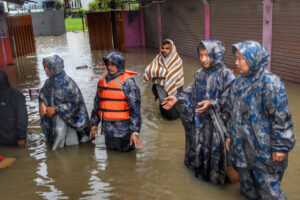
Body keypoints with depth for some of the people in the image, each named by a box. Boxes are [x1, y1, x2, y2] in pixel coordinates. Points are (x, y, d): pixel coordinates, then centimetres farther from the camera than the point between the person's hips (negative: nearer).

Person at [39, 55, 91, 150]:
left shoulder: (67, 83, -17)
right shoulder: (49, 82, 2)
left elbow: (74, 102, -17)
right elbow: (42, 94, 18)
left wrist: (55, 109, -17)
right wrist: (42, 104, -5)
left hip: (67, 121, -6)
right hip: (54, 121, 6)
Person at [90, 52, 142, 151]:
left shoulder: (127, 82, -13)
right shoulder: (103, 80, 7)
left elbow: (135, 108, -16)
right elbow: (97, 103, 15)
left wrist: (134, 131, -20)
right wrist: (94, 123, 16)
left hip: (122, 128, -6)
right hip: (107, 128, 6)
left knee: (126, 151, 6)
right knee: (110, 151, 19)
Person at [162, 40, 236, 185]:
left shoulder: (226, 75, -13)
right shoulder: (200, 74, 4)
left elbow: (228, 99, -16)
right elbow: (191, 92, 10)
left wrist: (211, 103, -28)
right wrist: (177, 98, -2)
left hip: (216, 121, -5)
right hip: (199, 120, 5)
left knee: (215, 149, 3)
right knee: (199, 145, 17)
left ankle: (217, 175, 25)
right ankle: (200, 169, 39)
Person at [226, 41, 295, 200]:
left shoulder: (269, 82, -18)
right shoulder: (241, 80, 6)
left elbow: (281, 117, -17)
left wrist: (281, 146, -15)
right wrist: (232, 135, 18)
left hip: (263, 149, -7)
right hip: (242, 146, 7)